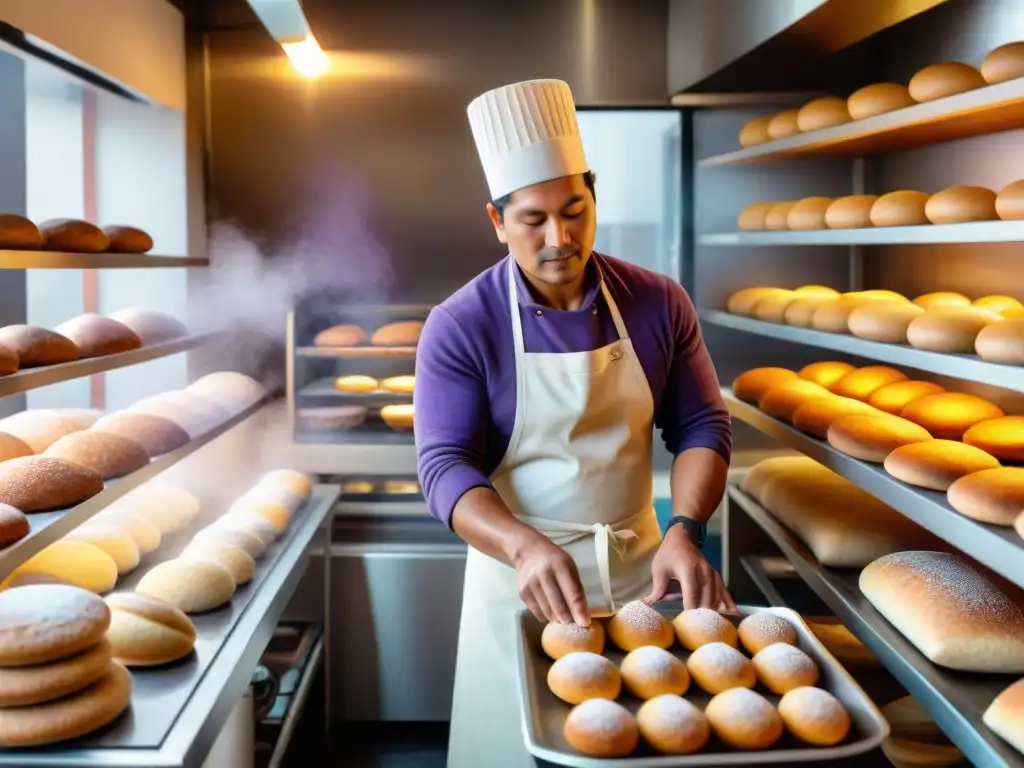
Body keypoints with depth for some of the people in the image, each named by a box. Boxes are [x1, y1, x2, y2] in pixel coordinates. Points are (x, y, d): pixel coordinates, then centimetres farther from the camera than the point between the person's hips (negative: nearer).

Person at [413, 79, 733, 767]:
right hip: (519, 572, -2)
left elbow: (701, 424, -2)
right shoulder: (460, 327, -12)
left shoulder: (658, 304, -4)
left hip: (640, 566, 3)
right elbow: (445, 464, -17)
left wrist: (684, 531, -20)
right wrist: (525, 547, -35)